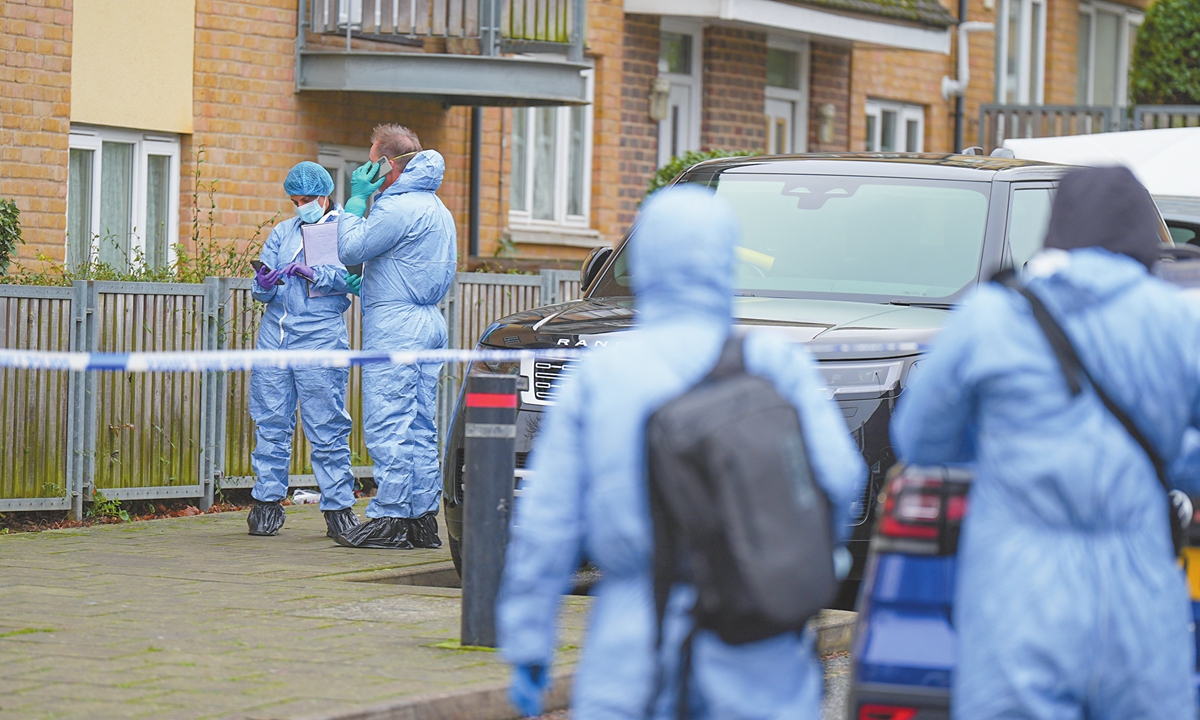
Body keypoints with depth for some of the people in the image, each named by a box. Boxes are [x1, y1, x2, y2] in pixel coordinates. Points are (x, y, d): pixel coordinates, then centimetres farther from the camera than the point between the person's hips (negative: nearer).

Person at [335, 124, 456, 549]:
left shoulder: (398, 207, -13)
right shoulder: (435, 207, 19)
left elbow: (350, 250, -10)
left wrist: (356, 200, -2)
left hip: (394, 326, -10)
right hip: (429, 322, 10)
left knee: (388, 426, -8)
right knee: (420, 427, 10)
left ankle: (390, 519, -10)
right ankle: (423, 517, 10)